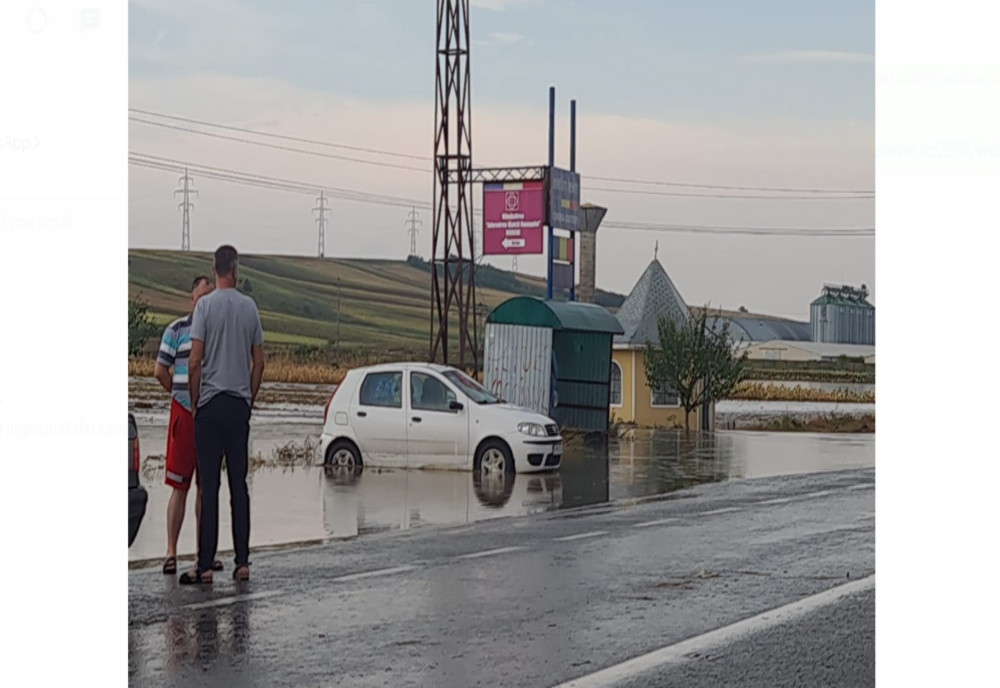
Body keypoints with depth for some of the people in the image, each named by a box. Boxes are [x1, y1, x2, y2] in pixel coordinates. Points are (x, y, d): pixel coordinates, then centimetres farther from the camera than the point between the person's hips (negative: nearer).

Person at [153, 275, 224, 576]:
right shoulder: (177, 330, 0)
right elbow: (160, 371, 2)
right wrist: (181, 396, 5)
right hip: (184, 414, -4)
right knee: (179, 486, -5)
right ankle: (171, 553, -2)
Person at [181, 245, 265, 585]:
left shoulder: (206, 305, -7)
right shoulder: (250, 307, 5)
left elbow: (194, 362, -10)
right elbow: (259, 362, 9)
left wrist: (194, 403, 1)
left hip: (211, 404, -3)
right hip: (240, 405, 3)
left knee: (209, 487, -4)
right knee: (239, 486, 7)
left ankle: (205, 565, -5)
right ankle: (242, 562, 7)